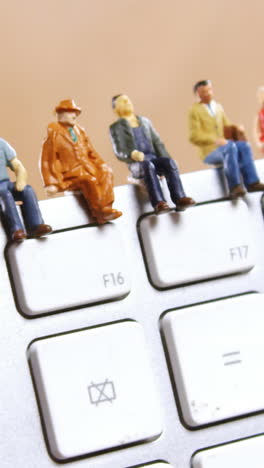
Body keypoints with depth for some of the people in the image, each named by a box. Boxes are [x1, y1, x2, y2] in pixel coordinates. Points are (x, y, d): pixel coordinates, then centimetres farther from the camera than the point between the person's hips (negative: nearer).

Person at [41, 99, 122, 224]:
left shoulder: (79, 131, 19)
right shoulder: (55, 133, 1)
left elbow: (91, 152, 23)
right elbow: (47, 160, -2)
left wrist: (101, 165, 4)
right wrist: (51, 184, -9)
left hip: (87, 169, 6)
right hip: (69, 174, -6)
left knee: (106, 172, -20)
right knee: (90, 180, -32)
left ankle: (106, 208, -30)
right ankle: (99, 212, -25)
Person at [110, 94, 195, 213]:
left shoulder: (145, 122, 24)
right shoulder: (116, 127, 12)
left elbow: (157, 142, 19)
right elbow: (119, 152, 1)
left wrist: (164, 158, 0)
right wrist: (132, 154, -21)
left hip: (154, 159, 4)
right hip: (136, 164, -4)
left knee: (169, 162, -30)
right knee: (148, 165, -38)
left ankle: (180, 199, -44)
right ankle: (158, 203, -53)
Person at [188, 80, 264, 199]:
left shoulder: (218, 107, 19)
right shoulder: (195, 110, -1)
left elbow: (227, 125, 27)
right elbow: (194, 137, -9)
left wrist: (236, 128, 2)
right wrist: (215, 140, -23)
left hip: (221, 144, 6)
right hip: (209, 150, -6)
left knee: (244, 146, -21)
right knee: (230, 147, -33)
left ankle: (251, 182, -26)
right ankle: (235, 187, -38)